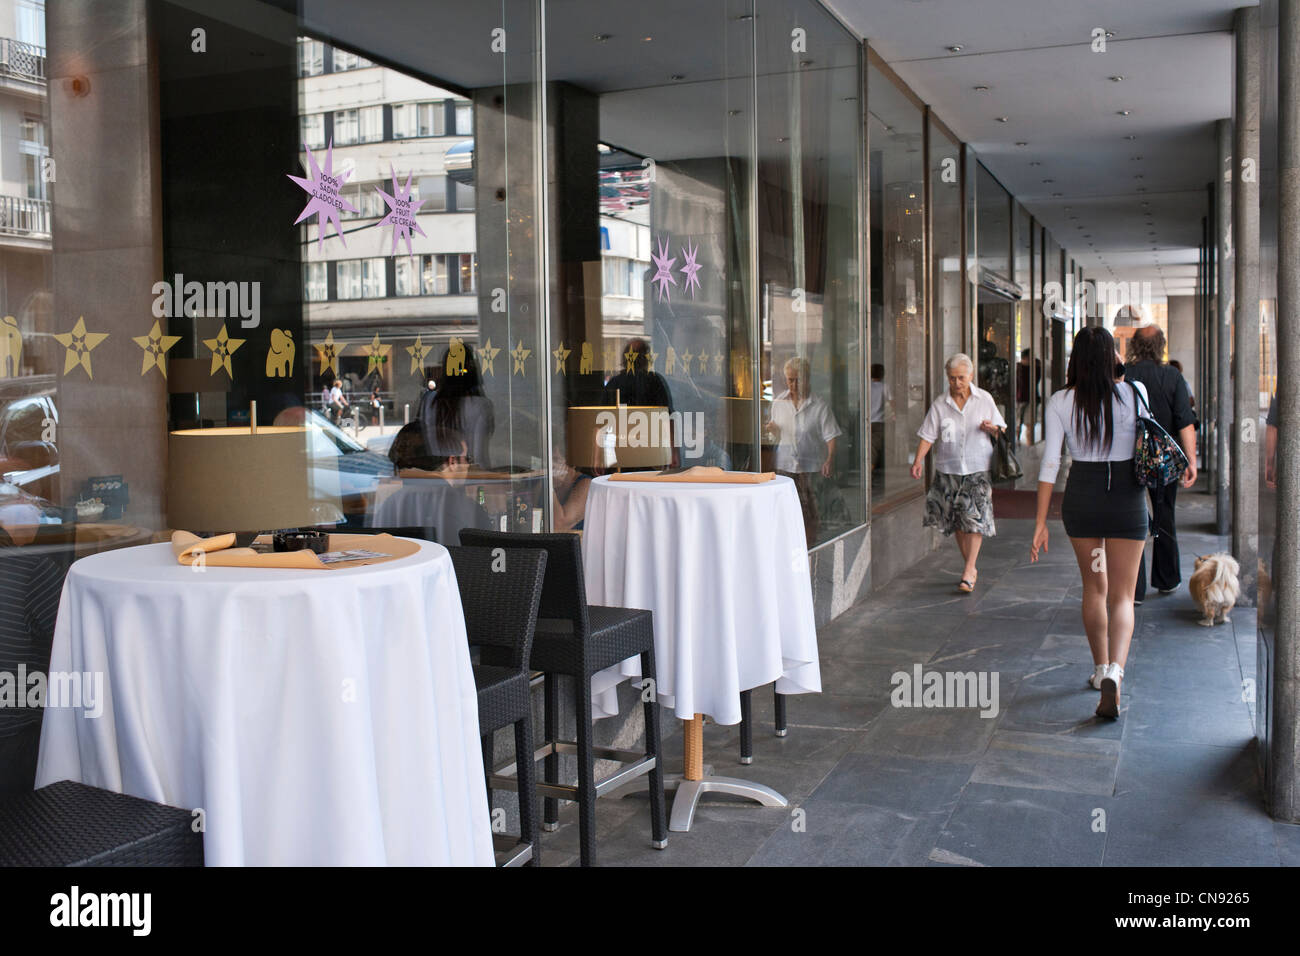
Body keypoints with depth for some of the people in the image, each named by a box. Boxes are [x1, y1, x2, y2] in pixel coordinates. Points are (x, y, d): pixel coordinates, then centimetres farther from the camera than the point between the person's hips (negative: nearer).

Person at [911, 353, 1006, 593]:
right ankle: (971, 567, 22)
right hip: (948, 470, 2)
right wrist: (918, 460, -15)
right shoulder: (940, 404, 2)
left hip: (978, 468, -2)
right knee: (958, 522, 7)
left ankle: (968, 572, -6)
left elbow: (1001, 431, 10)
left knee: (975, 519, -11)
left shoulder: (984, 399, 3)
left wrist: (991, 428, -13)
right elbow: (928, 435, -1)